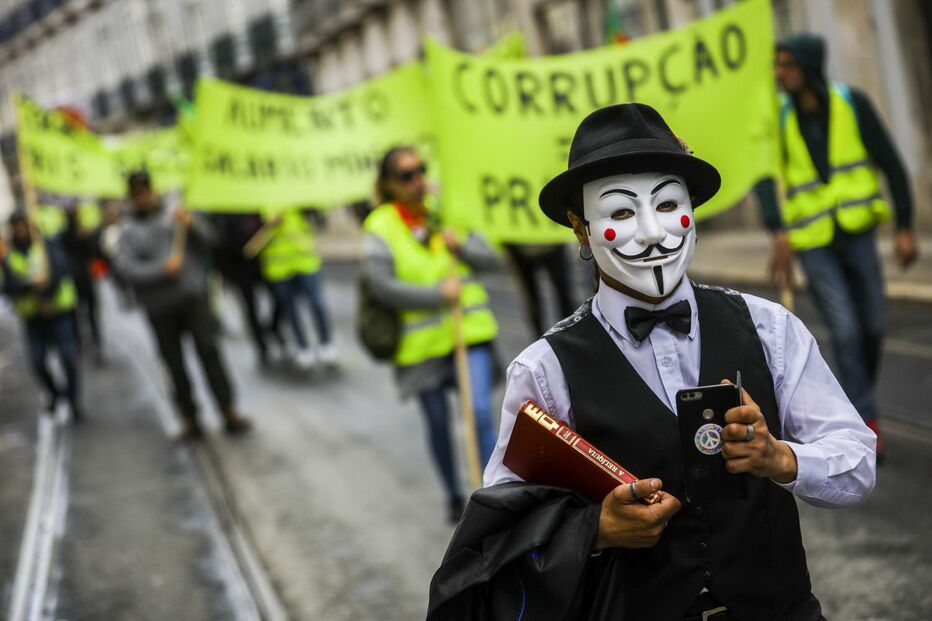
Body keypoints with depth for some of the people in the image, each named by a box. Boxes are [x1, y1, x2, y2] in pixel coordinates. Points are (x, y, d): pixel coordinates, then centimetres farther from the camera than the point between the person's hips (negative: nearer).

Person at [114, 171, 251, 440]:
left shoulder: (173, 216, 7)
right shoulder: (128, 231, 5)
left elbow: (207, 240, 3)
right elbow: (125, 267, -8)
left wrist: (191, 223, -17)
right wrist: (163, 269, -18)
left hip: (192, 296, 0)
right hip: (160, 306, 1)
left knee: (208, 350, -8)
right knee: (174, 364, 5)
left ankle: (229, 413, -4)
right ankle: (190, 420, 14)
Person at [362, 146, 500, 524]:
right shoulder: (380, 228, -8)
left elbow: (489, 259, 5)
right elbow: (380, 284, -18)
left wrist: (462, 247, -15)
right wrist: (437, 295, -20)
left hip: (469, 332, 1)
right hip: (422, 342, -1)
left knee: (481, 415, -10)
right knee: (437, 422, 13)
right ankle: (454, 496, 34)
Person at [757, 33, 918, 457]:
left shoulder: (851, 103, -5)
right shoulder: (778, 116, -6)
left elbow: (891, 164, -2)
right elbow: (765, 177, -15)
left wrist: (905, 228, -6)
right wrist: (779, 232, -30)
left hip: (857, 231, 1)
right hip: (812, 242, -1)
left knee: (872, 327, 6)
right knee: (845, 331, -8)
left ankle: (859, 398, 30)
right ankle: (866, 421, 2)